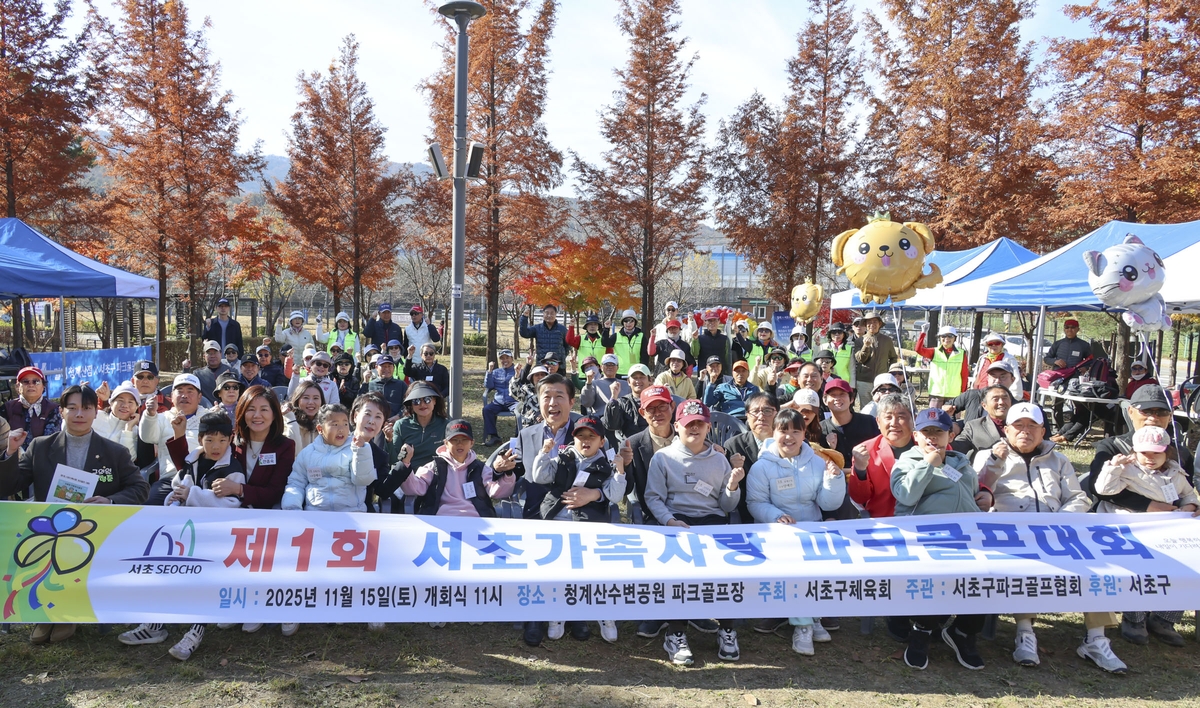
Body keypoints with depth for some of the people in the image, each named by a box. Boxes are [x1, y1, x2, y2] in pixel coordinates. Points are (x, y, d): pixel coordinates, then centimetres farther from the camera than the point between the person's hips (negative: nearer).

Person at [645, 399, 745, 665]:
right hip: (676, 521, -2)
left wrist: (732, 487, -5)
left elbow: (727, 507, 15)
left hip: (713, 521, 2)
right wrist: (670, 521, -16)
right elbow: (653, 497, 0)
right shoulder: (662, 458, 8)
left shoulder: (719, 460, 15)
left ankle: (727, 629, -6)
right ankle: (675, 633, -17)